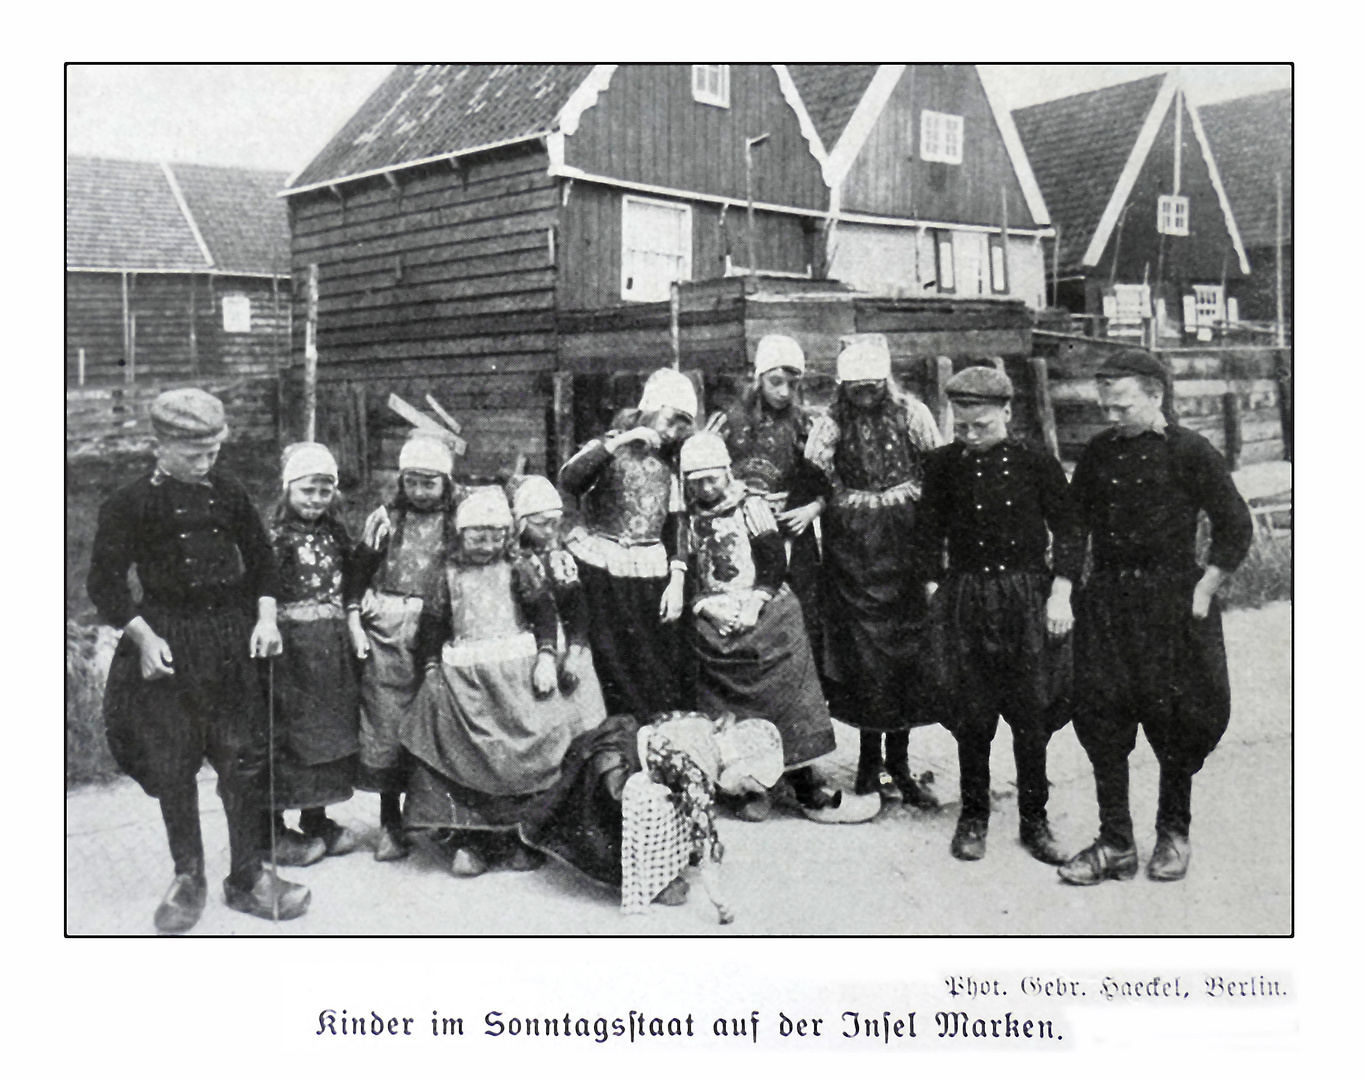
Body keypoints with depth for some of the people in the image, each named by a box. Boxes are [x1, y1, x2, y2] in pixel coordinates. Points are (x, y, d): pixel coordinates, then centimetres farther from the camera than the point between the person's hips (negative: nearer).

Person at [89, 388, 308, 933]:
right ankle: (188, 878, 23)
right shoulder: (130, 503, -4)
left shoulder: (228, 494, 5)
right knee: (173, 766, 5)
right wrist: (144, 636, -14)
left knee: (245, 759, 3)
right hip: (168, 644, -2)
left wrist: (266, 617, 0)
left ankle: (247, 878, 16)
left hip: (233, 635, 2)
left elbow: (261, 558, 13)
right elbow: (105, 582, -4)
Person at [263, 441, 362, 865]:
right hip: (291, 646, -7)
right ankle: (275, 832, 11)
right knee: (284, 737, -1)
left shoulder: (335, 534, 12)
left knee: (330, 731, 12)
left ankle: (316, 820, 26)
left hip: (332, 647, 7)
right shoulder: (273, 536, -9)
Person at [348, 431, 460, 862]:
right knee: (385, 727, 2)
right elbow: (358, 574, 12)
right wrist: (354, 621, 2)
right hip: (385, 632, 1)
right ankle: (390, 823, 13)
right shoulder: (385, 519, 11)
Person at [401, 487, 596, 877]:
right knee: (463, 754, -11)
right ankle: (467, 839, -5)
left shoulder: (519, 569, 10)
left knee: (524, 751, -10)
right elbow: (434, 623, 13)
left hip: (517, 671, -1)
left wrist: (547, 656, -7)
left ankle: (523, 835, 0)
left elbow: (544, 611, 6)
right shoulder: (448, 574, 13)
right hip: (461, 677, 1)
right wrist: (432, 667, 1)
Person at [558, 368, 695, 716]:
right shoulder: (608, 447, 1)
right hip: (604, 574, -4)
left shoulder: (668, 462, 14)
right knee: (619, 676, -5)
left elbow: (675, 523, 12)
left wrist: (677, 580, 1)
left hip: (651, 576, 4)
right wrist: (618, 442, -21)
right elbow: (568, 480, -18)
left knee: (665, 673, 2)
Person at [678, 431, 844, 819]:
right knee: (732, 712, 0)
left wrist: (752, 604, -12)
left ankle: (807, 786, 5)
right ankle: (751, 790, 9)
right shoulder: (689, 518, 10)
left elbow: (774, 561, -3)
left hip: (766, 617, -2)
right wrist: (710, 608, -6)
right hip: (716, 627, 2)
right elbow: (687, 574, 9)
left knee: (787, 698, -3)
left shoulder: (751, 506, 2)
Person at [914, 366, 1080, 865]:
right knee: (971, 716, 5)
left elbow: (1067, 533, 3)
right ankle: (973, 816, 20)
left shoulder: (1038, 464, -2)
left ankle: (1035, 821, 18)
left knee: (1032, 716, 5)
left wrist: (1060, 595, -5)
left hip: (1029, 600, 0)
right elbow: (928, 536, 8)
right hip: (964, 602, 1)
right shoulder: (942, 465, 1)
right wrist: (934, 590, 0)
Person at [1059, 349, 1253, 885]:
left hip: (1172, 601, -4)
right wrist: (1069, 585, 5)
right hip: (1104, 600, 4)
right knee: (1101, 720, 2)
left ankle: (1174, 835, 25)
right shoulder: (1098, 452, 6)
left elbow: (1235, 526, -3)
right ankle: (1115, 844, 11)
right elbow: (1073, 524, 14)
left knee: (1175, 722, 5)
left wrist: (1201, 592, -7)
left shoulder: (1189, 452, -6)